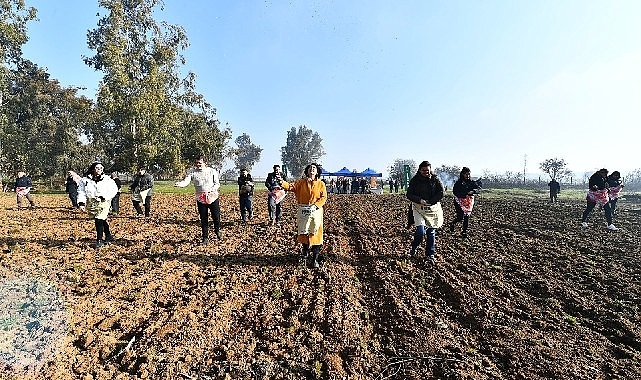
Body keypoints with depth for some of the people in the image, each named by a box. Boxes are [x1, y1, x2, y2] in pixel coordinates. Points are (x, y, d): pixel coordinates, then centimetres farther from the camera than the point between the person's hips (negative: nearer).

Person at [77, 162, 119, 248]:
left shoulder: (107, 179, -1)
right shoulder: (85, 180, 4)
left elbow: (114, 190, -1)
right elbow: (81, 192, 4)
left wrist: (104, 197, -12)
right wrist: (81, 203, -8)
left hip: (103, 203, -3)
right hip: (91, 203, 3)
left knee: (99, 221, -12)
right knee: (102, 221, 9)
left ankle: (99, 240, 0)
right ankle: (109, 236, 29)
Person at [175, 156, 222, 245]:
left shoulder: (212, 171, -1)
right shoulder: (192, 172, -1)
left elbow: (217, 184, 1)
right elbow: (186, 181, -15)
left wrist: (211, 189, -18)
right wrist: (179, 184, -37)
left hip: (213, 197, 0)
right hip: (200, 199, 1)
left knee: (216, 216, 3)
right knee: (203, 220, 6)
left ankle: (217, 231, 34)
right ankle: (205, 238, 20)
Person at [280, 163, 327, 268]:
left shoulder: (321, 184, 3)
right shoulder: (301, 182, 7)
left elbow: (323, 197, -2)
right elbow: (292, 187, -3)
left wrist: (315, 206, -15)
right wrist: (282, 183, -19)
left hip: (315, 211, -1)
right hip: (303, 210, 2)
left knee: (315, 234, -1)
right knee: (303, 232, 10)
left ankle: (315, 259, 6)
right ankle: (305, 251, 35)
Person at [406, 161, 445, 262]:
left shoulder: (435, 179, 1)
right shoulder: (414, 180, -1)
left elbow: (441, 193, -3)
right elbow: (409, 194, -2)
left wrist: (430, 201, -12)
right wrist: (419, 200, -17)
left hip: (433, 208, 2)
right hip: (419, 208, -1)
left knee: (431, 232, 5)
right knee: (421, 230, -15)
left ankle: (430, 254, 20)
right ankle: (414, 247, 13)